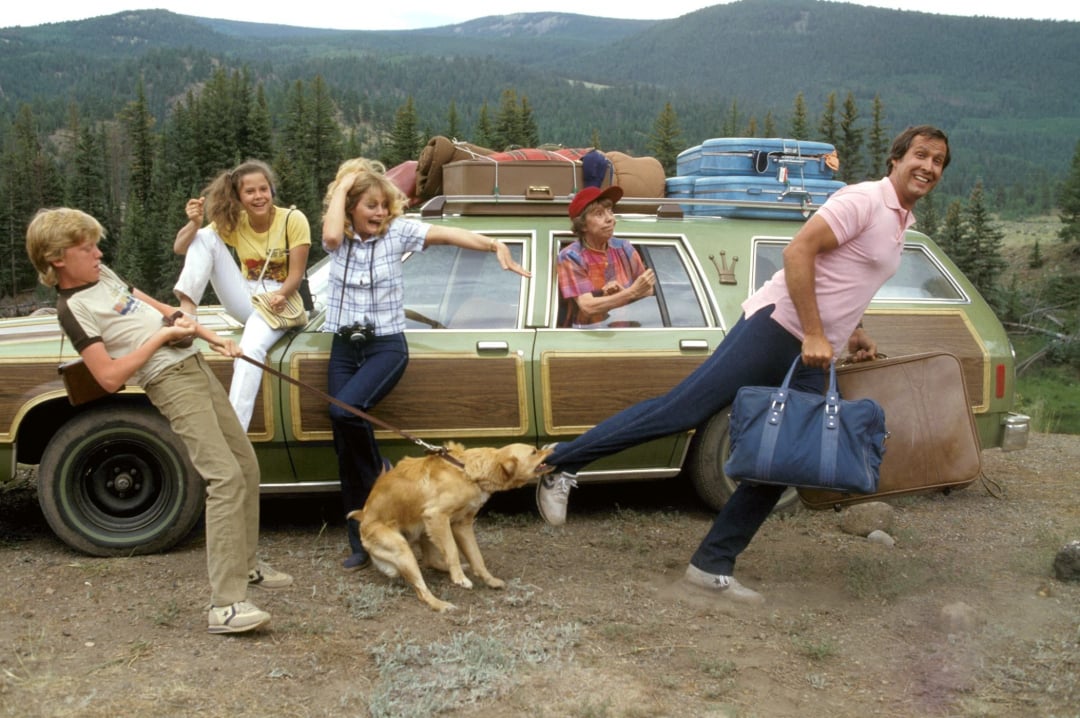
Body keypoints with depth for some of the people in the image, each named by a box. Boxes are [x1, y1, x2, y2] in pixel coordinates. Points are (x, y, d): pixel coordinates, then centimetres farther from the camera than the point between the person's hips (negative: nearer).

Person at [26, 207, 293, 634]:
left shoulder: (103, 275, 14)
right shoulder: (73, 309, -10)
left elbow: (158, 308, 24)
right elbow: (110, 377, -16)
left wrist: (211, 337, 15)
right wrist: (162, 336, -14)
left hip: (195, 366, 9)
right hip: (170, 382, -9)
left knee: (247, 467, 11)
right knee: (226, 476, -21)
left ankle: (244, 564, 27)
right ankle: (225, 605, -23)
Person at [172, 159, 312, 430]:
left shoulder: (293, 220, -12)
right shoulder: (233, 223, -1)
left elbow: (296, 274, -11)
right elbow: (180, 248, -5)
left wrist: (280, 295, -32)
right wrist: (194, 223, -25)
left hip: (277, 300, -4)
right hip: (246, 298, 4)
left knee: (251, 349, -37)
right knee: (204, 236, -14)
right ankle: (187, 306, -26)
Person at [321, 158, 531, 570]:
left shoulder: (397, 231, -2)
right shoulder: (338, 239, 4)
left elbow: (448, 235, -14)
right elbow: (331, 234, -21)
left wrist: (495, 246, -29)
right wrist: (342, 187, -8)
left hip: (386, 346, -3)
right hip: (344, 347, 3)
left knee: (345, 411, -30)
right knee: (344, 443, -1)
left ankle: (379, 476, -1)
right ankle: (361, 541, 10)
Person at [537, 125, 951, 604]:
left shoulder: (901, 223, 21)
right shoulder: (863, 200, -7)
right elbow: (798, 252, -18)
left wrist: (851, 332, 18)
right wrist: (813, 334, -20)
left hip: (812, 359, 9)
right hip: (776, 329, -9)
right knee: (680, 410, -15)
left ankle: (712, 566, 9)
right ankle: (562, 465, -7)